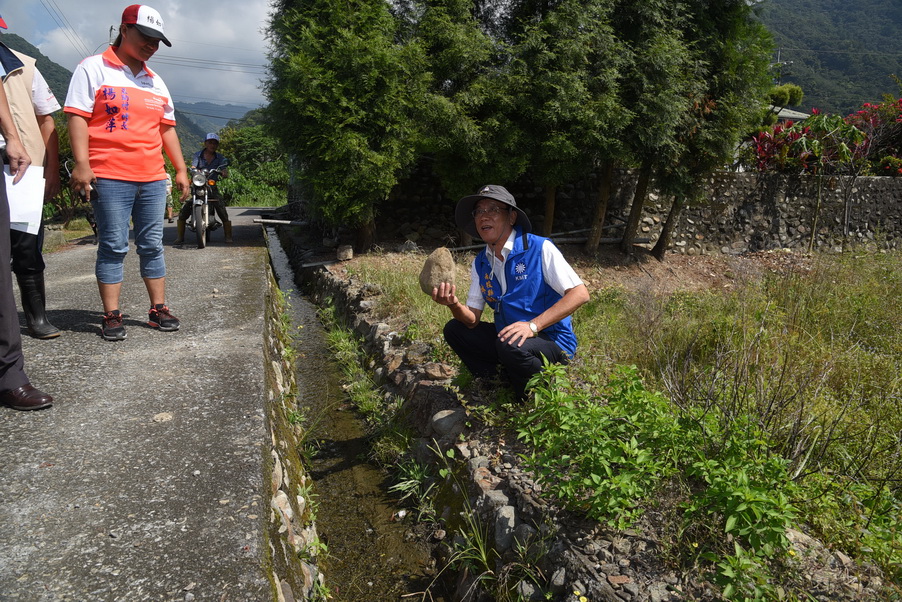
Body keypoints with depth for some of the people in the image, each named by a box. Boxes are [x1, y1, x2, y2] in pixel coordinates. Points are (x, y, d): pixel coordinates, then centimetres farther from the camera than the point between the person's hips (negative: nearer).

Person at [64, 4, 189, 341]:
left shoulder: (155, 82, 20)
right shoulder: (94, 68, 3)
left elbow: (167, 128, 22)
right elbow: (77, 117, -5)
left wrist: (180, 169, 15)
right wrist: (81, 163, -15)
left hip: (153, 178, 6)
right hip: (110, 177, -5)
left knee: (152, 246, 7)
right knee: (113, 246, -3)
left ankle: (158, 309, 13)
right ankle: (111, 317, 2)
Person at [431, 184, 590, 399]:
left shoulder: (539, 248, -14)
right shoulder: (480, 263, 6)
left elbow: (580, 293, -20)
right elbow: (472, 320, 3)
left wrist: (533, 325, -27)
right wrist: (454, 303, -20)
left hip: (551, 340, -6)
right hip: (505, 336, 7)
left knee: (512, 346, -35)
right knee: (454, 329, -1)